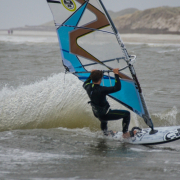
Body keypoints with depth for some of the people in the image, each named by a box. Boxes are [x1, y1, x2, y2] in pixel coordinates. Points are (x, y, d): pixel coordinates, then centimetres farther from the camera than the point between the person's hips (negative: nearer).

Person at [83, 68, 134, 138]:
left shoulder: (89, 87, -9)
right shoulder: (101, 90, -32)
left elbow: (85, 84, 19)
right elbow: (117, 88, -33)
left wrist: (91, 74, 25)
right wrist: (116, 74, -28)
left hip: (97, 114, 8)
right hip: (105, 115, -8)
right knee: (127, 114, -1)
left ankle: (105, 130, 59)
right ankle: (125, 133, 7)